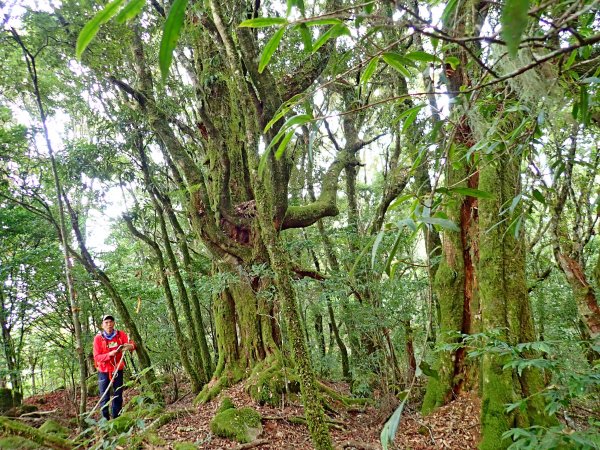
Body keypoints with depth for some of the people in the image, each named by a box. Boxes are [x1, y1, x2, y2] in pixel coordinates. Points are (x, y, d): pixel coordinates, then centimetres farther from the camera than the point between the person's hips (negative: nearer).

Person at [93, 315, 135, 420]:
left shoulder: (121, 334, -6)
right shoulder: (98, 338, -12)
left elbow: (131, 344, -14)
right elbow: (96, 357, -15)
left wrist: (130, 346, -38)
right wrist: (109, 354, -31)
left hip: (118, 370, 2)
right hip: (104, 371, -2)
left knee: (118, 396, 10)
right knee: (105, 397, -1)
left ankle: (116, 418, 21)